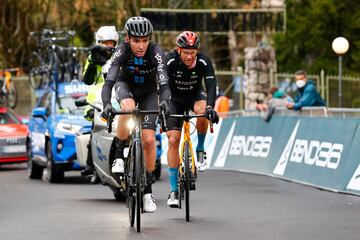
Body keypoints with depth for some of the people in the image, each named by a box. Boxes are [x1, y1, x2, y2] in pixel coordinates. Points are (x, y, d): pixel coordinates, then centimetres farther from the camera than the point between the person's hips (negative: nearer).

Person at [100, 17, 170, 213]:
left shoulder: (155, 52, -31)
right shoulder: (122, 50, -30)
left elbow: (164, 82, -41)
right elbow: (109, 81, -38)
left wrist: (164, 101, -62)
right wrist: (106, 104, -57)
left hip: (148, 92, 0)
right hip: (125, 85, 0)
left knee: (148, 139, -12)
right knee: (128, 107, -37)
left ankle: (147, 190, 4)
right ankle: (119, 156, -18)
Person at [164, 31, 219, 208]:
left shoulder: (203, 62, -26)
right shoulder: (170, 61, -28)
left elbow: (211, 86, -35)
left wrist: (210, 107, -52)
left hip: (195, 95, 0)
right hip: (175, 99, 0)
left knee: (202, 111, -36)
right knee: (173, 140, -12)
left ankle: (200, 151, -10)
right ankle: (174, 190, -6)